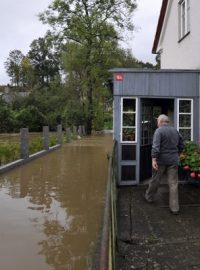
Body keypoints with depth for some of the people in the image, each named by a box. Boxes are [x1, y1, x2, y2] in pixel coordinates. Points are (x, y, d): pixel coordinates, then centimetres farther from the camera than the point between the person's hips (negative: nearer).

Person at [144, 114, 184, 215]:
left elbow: (156, 146, -22)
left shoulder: (159, 131, -11)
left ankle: (149, 197, 33)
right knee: (173, 183, 5)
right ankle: (174, 208, 6)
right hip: (173, 161, 4)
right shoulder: (175, 130, 9)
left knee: (155, 180, 13)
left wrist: (154, 159, -21)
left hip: (161, 160, -4)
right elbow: (181, 145, 16)